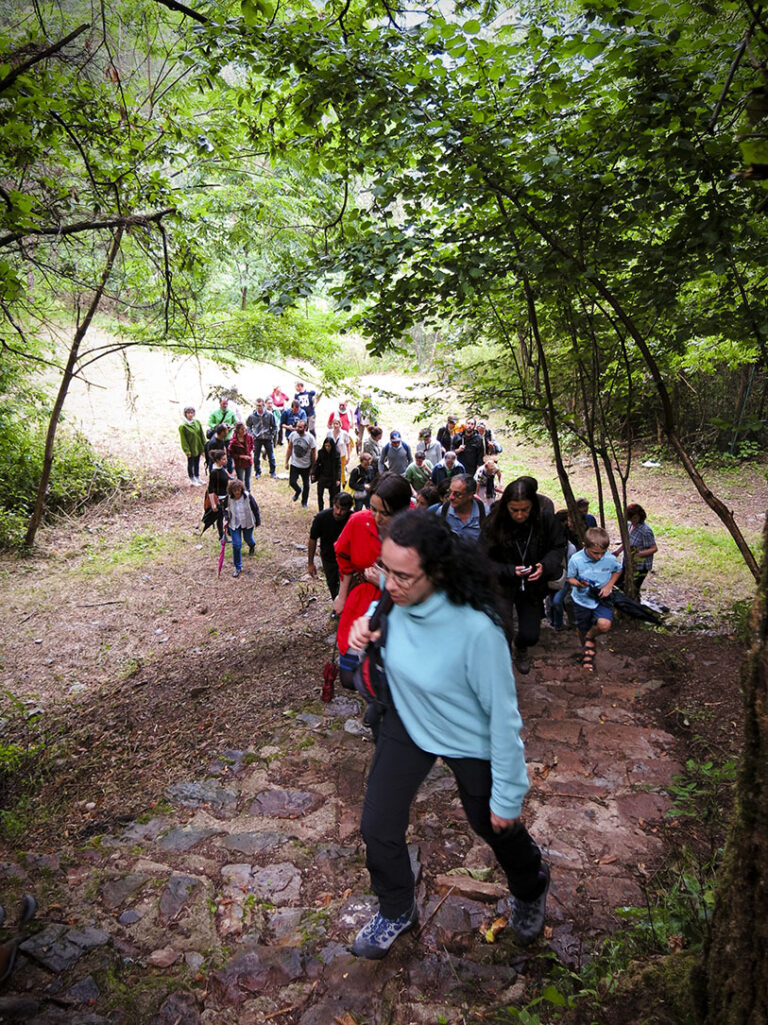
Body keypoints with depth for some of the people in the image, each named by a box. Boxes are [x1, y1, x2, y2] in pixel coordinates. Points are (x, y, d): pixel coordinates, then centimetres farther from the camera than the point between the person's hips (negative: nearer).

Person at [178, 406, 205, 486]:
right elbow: (183, 440, -14)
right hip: (190, 449, -5)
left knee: (197, 463, 19)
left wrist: (204, 446, 6)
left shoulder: (197, 422, 0)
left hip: (198, 448, 5)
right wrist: (187, 451, -16)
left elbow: (202, 435, 6)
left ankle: (197, 478, 34)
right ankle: (192, 480, 21)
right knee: (191, 464, 9)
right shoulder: (182, 426, -15)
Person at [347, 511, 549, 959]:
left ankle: (531, 888, 58)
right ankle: (397, 911, 41)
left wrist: (508, 794, -17)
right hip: (406, 721, 4)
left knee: (496, 827, 21)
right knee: (378, 827, 7)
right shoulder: (394, 596, -22)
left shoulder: (476, 627, -38)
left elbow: (503, 713, -26)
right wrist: (365, 624, -18)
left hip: (471, 741, -4)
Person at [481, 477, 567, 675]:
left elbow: (558, 547, -2)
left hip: (532, 586, 2)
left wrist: (545, 566, -21)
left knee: (530, 635, 8)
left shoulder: (546, 519, -15)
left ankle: (521, 650, 46)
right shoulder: (493, 524, -19)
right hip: (502, 585, -2)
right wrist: (511, 571, -28)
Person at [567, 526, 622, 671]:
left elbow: (617, 571, 7)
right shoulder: (576, 560, -20)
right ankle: (588, 652, 47)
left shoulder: (610, 559, -16)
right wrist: (578, 583, -28)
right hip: (582, 600, 0)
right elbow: (570, 578, -5)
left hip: (602, 599, 0)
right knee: (583, 630, 15)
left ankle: (590, 638, 9)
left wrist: (609, 585, -9)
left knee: (604, 624, -26)